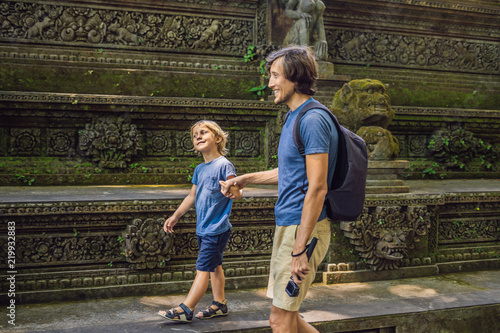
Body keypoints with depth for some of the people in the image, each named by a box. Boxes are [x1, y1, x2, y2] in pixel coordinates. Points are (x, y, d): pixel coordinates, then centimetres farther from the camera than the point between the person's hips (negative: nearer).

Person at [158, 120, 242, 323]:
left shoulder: (223, 165, -15)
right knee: (214, 266, 16)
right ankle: (220, 304, 26)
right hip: (203, 228, 8)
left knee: (203, 269, -5)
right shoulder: (199, 170, 10)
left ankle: (185, 310, -2)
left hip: (216, 229, -8)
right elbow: (192, 196, 19)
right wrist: (175, 217, 23)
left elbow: (237, 193, -15)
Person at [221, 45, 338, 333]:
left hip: (304, 228, -10)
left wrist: (299, 249, -23)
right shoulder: (295, 117, 15)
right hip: (287, 225, 10)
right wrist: (245, 179, 29)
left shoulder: (313, 120, -17)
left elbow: (317, 188, -22)